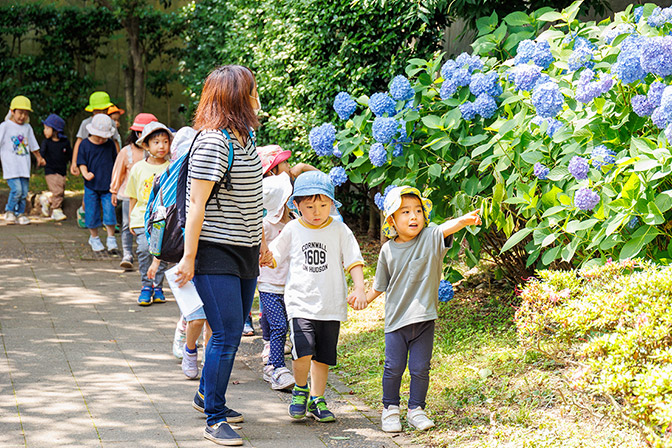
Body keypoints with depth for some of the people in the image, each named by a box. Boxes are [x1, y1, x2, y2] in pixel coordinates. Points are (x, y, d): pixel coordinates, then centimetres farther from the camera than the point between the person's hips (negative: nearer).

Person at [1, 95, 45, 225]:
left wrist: (39, 157, 34)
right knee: (16, 189, -15)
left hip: (24, 165, 5)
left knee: (24, 191, 2)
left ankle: (20, 213, 16)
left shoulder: (27, 128, 12)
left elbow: (33, 145, 26)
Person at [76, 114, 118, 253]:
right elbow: (82, 163, -3)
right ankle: (94, 238, 23)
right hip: (91, 185, -1)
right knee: (92, 212, 6)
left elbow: (115, 162, 12)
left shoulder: (110, 144, 3)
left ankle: (111, 239, 4)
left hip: (107, 185, 1)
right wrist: (85, 173, -22)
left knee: (109, 211, -7)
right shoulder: (85, 144, -3)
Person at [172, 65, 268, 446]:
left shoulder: (246, 138, 10)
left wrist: (261, 241, 24)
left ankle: (208, 396, 34)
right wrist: (189, 257, -18)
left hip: (244, 255, 9)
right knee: (227, 334, -9)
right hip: (215, 255, -9)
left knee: (233, 331, 16)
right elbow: (196, 203, -18)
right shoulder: (213, 142, -18)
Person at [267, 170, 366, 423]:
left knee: (323, 356, 6)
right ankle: (300, 389, 10)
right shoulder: (292, 230, 4)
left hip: (331, 305, 1)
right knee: (303, 351, -17)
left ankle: (316, 399, 24)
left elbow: (353, 261, 3)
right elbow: (274, 258, 13)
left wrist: (359, 288, -10)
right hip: (301, 302, -1)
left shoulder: (339, 230, 2)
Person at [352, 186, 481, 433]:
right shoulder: (388, 250, 1)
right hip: (396, 319, 1)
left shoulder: (430, 238, -5)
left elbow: (447, 228, -28)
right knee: (393, 368, 3)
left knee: (420, 368, 4)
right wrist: (365, 299, 15)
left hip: (424, 318, -1)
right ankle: (390, 408, 22)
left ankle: (416, 410, 21)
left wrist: (463, 220, -47)